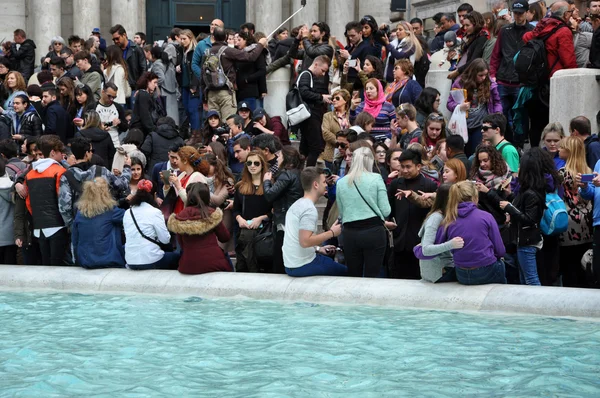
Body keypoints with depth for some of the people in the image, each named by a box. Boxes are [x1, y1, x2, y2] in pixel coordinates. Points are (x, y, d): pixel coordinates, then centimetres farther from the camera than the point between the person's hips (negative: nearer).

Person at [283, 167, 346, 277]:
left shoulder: (297, 204, 12)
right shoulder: (309, 209, -19)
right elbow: (305, 241, -27)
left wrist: (318, 249, 16)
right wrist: (331, 233, -18)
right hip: (303, 267, -9)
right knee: (346, 272, 1)